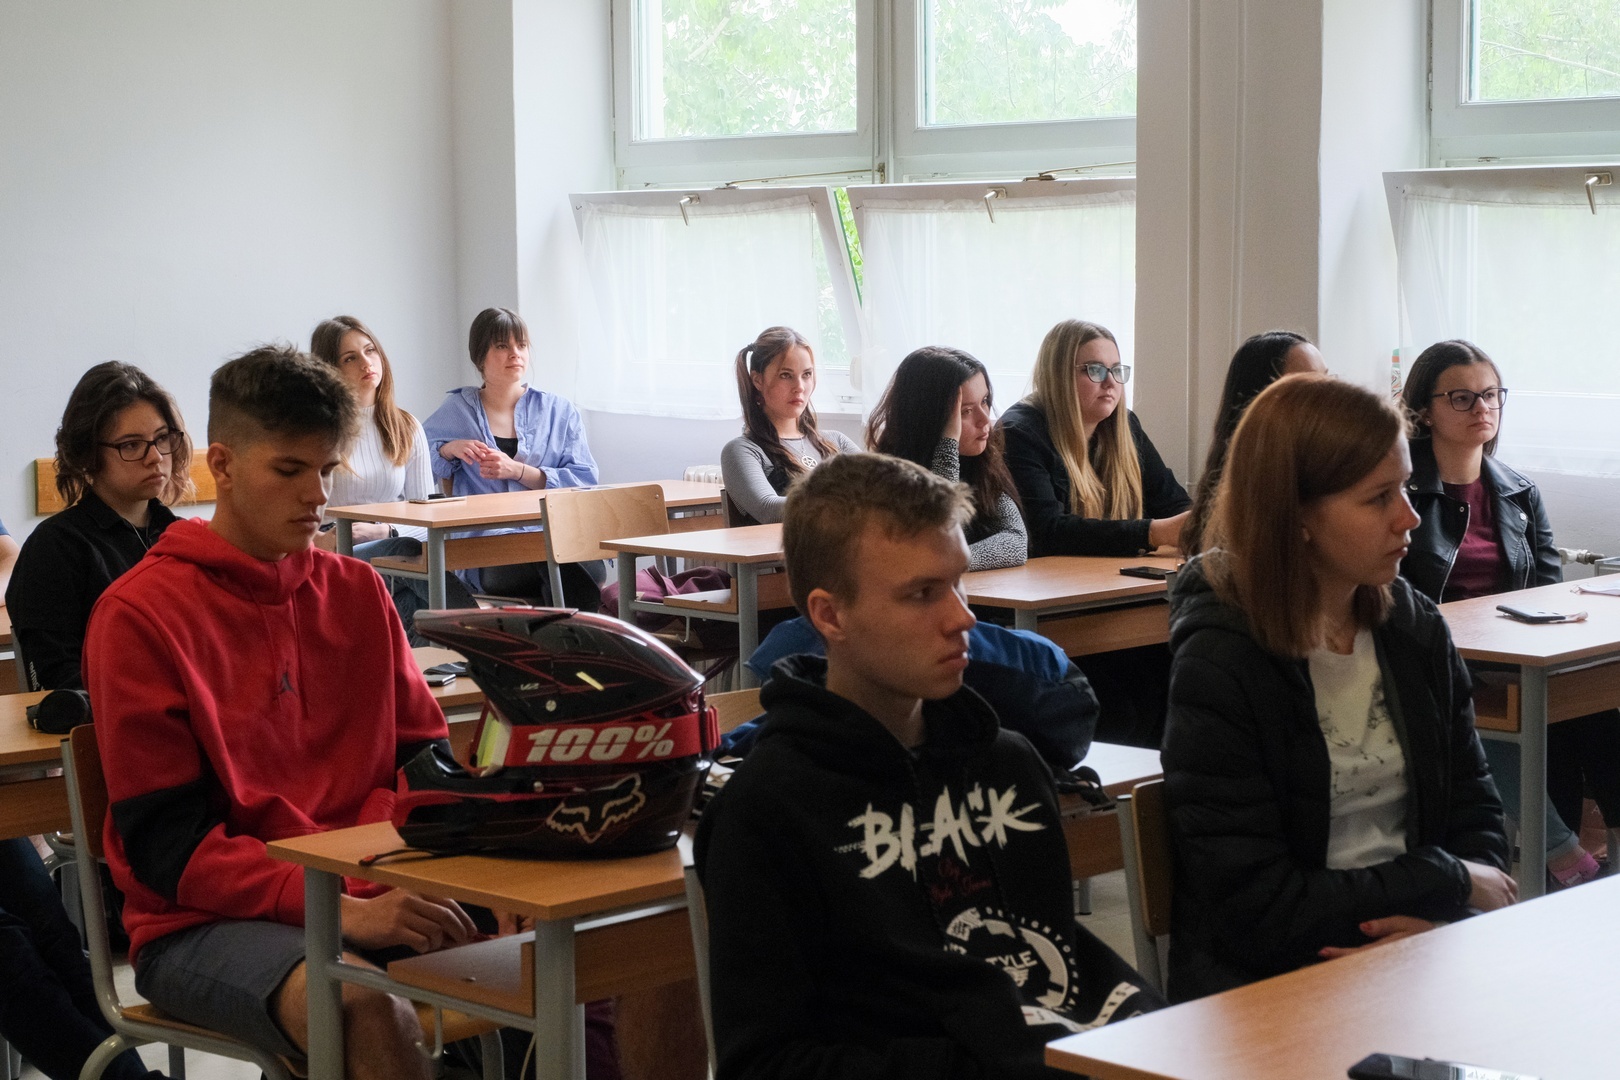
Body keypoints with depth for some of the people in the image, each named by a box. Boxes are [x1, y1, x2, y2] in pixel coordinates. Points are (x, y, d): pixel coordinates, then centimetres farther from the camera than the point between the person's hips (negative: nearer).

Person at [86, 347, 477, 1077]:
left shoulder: (358, 592, 12)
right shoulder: (141, 614, -5)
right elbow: (164, 846, -9)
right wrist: (337, 908, -21)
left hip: (368, 896, 5)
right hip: (202, 922, -5)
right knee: (363, 1006, -36)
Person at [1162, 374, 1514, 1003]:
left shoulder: (1415, 628, 7)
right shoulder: (1218, 665, -13)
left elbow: (1474, 810, 13)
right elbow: (1255, 911, -15)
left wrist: (1434, 918, -10)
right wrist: (1448, 884, -8)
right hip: (1270, 978, -6)